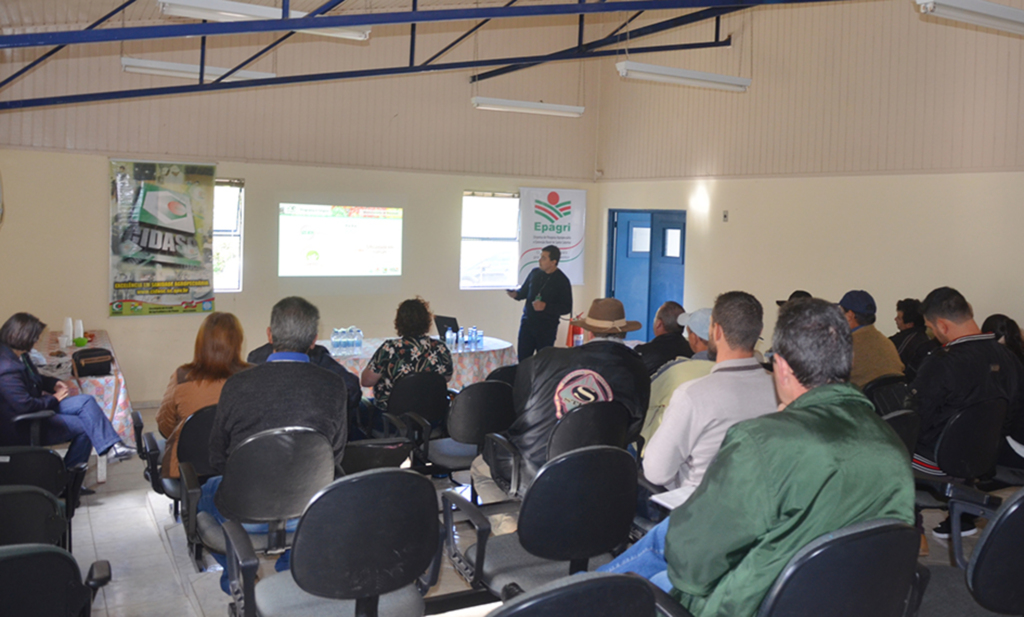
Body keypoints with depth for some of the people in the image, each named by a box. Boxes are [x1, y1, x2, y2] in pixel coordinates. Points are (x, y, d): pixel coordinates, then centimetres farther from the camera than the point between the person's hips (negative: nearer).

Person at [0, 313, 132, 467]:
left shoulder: (18, 356, 2)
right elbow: (25, 406, -29)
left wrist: (53, 383, 3)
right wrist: (54, 399, -13)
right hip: (23, 428, -9)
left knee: (86, 401, -7)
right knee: (85, 426, -9)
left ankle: (111, 446, -9)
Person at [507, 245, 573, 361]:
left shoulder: (562, 281, -9)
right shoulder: (535, 273, 4)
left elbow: (567, 308, -10)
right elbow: (524, 291, 18)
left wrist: (546, 306, -21)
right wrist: (516, 294, -5)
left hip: (547, 327, -4)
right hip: (527, 323, 4)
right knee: (522, 360, 5)